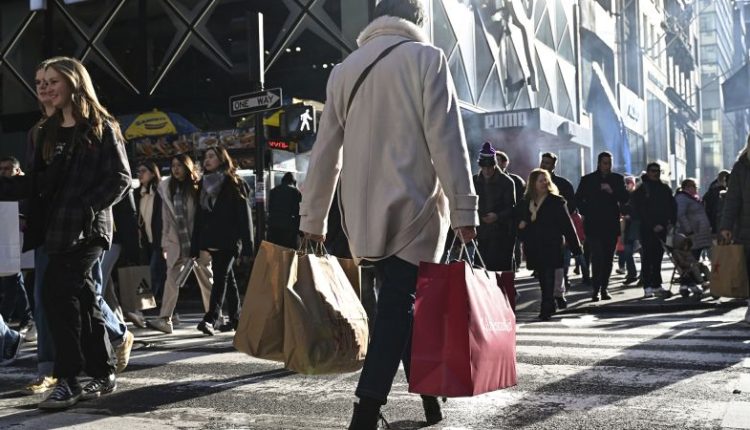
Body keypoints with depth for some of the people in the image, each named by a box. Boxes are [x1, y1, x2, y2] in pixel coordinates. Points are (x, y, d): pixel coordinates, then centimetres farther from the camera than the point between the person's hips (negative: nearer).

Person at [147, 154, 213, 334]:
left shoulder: (197, 188, 1)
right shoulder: (167, 187, 9)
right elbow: (166, 218, 10)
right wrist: (165, 243, 7)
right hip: (176, 242, 2)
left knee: (206, 279, 5)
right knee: (171, 279, -9)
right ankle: (165, 319, -12)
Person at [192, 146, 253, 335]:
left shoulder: (234, 183, 0)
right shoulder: (204, 184, 16)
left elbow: (244, 214, -6)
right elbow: (199, 217, 15)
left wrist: (246, 244, -13)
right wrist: (195, 246, 9)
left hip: (229, 240, -6)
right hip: (212, 240, 6)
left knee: (220, 277, -14)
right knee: (227, 278, 10)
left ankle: (211, 318, -20)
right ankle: (235, 318, 16)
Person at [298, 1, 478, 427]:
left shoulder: (344, 69, 14)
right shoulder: (426, 57, 0)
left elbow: (325, 152, 13)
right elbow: (446, 138, -9)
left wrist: (313, 218, 17)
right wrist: (464, 207, -9)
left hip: (363, 212, 5)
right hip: (413, 206, -5)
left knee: (400, 303, 15)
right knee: (400, 306, -5)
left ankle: (429, 396, 24)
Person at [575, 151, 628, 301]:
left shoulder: (617, 178, 10)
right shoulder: (587, 179, 5)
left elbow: (625, 199, 3)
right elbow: (578, 199, 11)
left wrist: (612, 191, -12)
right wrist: (585, 213, 0)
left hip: (611, 224, 3)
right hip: (594, 225, -2)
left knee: (608, 258, 4)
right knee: (597, 256, -13)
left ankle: (604, 288, 12)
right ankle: (595, 289, -9)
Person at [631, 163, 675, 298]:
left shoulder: (665, 188, 16)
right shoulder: (641, 189, -1)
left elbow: (673, 206, 16)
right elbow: (639, 211, -8)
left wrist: (671, 222, 0)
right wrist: (653, 225, -14)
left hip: (662, 228, 5)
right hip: (647, 230, -5)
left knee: (658, 257, 8)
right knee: (647, 258, -4)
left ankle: (657, 285, 13)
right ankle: (647, 287, -4)